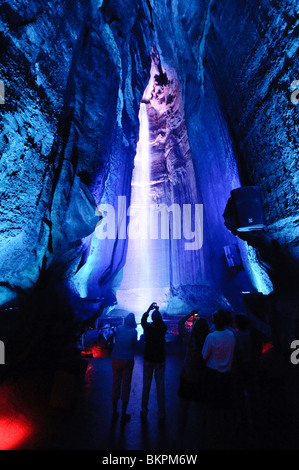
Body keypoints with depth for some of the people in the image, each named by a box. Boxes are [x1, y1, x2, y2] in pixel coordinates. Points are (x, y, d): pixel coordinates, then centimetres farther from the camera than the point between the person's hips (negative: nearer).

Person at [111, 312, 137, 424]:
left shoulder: (118, 328, -2)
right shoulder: (133, 331, -9)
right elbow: (134, 345, -3)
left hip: (116, 360, 3)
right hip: (127, 360, -3)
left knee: (115, 385, 14)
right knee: (126, 386, 7)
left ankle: (114, 412, 25)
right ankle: (123, 415, 15)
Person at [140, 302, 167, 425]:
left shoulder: (148, 327, -10)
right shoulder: (163, 328, -12)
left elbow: (143, 320, 11)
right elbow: (161, 322, 12)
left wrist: (149, 309, 13)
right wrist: (157, 311, 16)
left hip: (148, 359, 1)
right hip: (160, 360, -1)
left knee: (146, 385, 13)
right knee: (160, 387, 6)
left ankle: (144, 411, 24)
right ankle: (161, 415, 12)